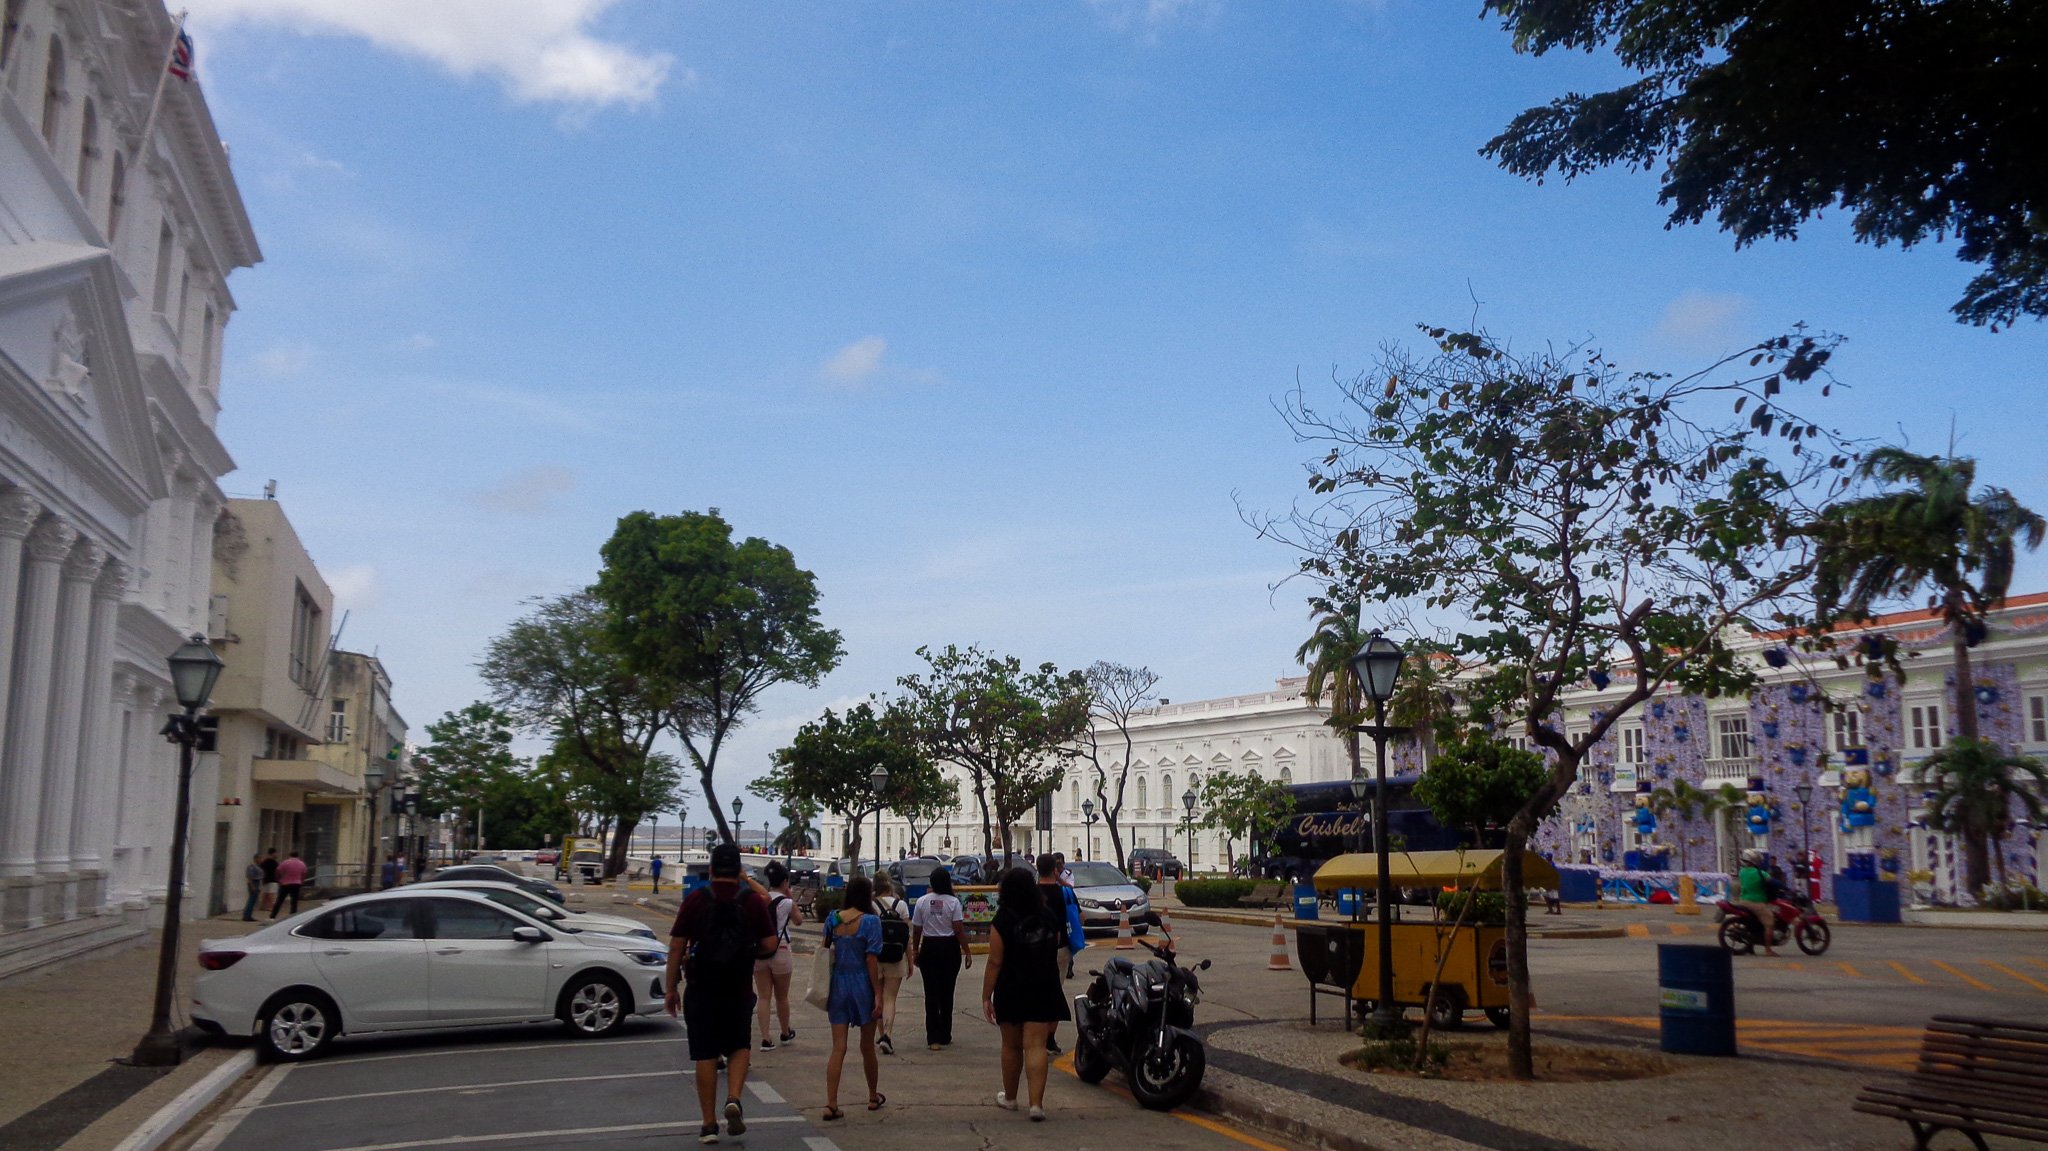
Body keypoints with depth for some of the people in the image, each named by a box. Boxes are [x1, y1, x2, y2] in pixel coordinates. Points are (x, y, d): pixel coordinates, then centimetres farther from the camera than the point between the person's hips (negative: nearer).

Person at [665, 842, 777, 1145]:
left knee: (705, 1055, 7)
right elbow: (769, 945, -4)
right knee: (739, 1047, 18)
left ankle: (709, 1124, 10)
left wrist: (672, 989, 3)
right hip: (739, 989, 1)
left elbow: (676, 947, -6)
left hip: (701, 989, -1)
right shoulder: (753, 900, -4)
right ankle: (733, 1100, -4)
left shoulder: (696, 900, -6)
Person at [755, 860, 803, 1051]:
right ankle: (786, 1033, 31)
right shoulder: (786, 903, -10)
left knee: (763, 997, 5)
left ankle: (766, 1038, -3)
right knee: (781, 997, 14)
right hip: (780, 951, -3)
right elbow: (798, 921, 7)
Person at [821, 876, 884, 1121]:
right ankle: (874, 1097, 30)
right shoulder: (870, 921, -12)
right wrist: (878, 994, -10)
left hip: (838, 985, 3)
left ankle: (831, 1104, -5)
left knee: (838, 1048, 4)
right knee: (867, 1047, 14)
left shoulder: (832, 919, 1)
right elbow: (872, 960, -14)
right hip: (862, 984, -3)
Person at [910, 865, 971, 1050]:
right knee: (947, 993, 11)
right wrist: (967, 952, -4)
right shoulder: (953, 902, -8)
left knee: (931, 993, 4)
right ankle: (945, 1035, 19)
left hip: (929, 948, 1)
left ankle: (933, 1038, -1)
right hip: (950, 948, -1)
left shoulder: (922, 901, -2)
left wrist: (915, 951, 15)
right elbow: (959, 930, -11)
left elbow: (916, 930, 2)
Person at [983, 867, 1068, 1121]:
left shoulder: (1003, 923, -12)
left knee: (1011, 1047, 14)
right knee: (1036, 1046, -2)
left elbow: (995, 963, -13)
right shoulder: (1049, 920, 1)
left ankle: (1009, 1097, 31)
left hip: (1011, 993, -2)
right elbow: (1054, 954, 11)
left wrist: (986, 997, -8)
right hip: (1044, 993, 2)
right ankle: (1036, 1103, -13)